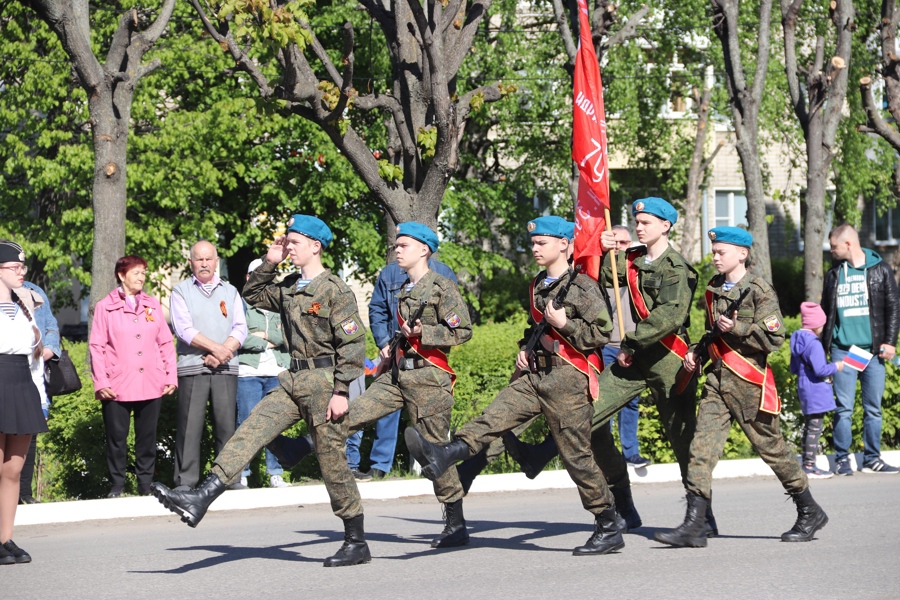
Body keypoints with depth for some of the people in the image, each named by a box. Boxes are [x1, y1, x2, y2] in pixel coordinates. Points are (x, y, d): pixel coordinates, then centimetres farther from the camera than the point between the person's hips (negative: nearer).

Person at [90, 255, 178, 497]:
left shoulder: (153, 305, 13)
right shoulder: (105, 307, 4)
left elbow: (166, 343, 12)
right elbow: (96, 347, 0)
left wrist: (171, 376, 4)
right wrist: (101, 382, -8)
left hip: (151, 384, 3)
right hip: (117, 386, -3)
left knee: (147, 437, 5)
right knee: (117, 438, 0)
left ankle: (146, 483, 12)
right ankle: (117, 485, 8)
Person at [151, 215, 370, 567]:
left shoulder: (336, 291, -10)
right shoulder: (289, 288, 13)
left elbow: (353, 344, -15)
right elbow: (253, 295, 28)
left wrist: (341, 391, -19)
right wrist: (269, 263, 13)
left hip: (323, 380, -8)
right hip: (293, 380, 8)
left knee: (331, 459, -2)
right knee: (250, 431, -6)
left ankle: (357, 543, 8)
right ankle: (200, 500, -15)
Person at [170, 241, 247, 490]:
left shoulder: (230, 292, 16)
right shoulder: (181, 291, 8)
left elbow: (240, 329, 6)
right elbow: (184, 329, -5)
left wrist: (222, 353, -9)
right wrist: (215, 347, -12)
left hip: (225, 367, 2)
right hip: (192, 367, -2)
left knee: (226, 423, -3)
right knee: (189, 425, -6)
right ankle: (185, 481, -4)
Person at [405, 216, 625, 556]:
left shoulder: (582, 287, -8)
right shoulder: (539, 286, 17)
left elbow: (602, 334, -13)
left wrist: (564, 324, -19)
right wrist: (525, 349, 16)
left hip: (567, 378, -8)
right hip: (535, 374, 8)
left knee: (576, 454, -4)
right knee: (493, 417, -13)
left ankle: (608, 530, 5)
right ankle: (443, 456, -31)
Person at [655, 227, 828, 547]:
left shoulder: (759, 290, -8)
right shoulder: (714, 289, 14)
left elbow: (774, 338, -13)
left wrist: (738, 328, -22)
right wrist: (696, 352, 12)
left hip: (749, 380, -6)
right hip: (718, 377, 6)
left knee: (771, 446, 3)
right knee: (702, 446, -6)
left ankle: (810, 512, 20)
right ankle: (694, 524, -10)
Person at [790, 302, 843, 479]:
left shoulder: (797, 341, 10)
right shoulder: (814, 344, -19)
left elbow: (794, 369, 17)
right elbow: (819, 369, -24)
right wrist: (835, 367, -10)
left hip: (805, 391, 10)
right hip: (816, 391, -10)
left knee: (809, 428, 16)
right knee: (815, 428, -6)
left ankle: (807, 465, 21)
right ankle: (809, 467, -5)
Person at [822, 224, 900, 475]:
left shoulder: (879, 270, 3)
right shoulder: (834, 273, 9)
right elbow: (826, 311, 14)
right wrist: (823, 345, 9)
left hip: (873, 350, -1)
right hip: (842, 350, 1)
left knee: (873, 408, 4)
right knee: (844, 408, -2)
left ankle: (872, 458, 11)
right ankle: (842, 459, 4)